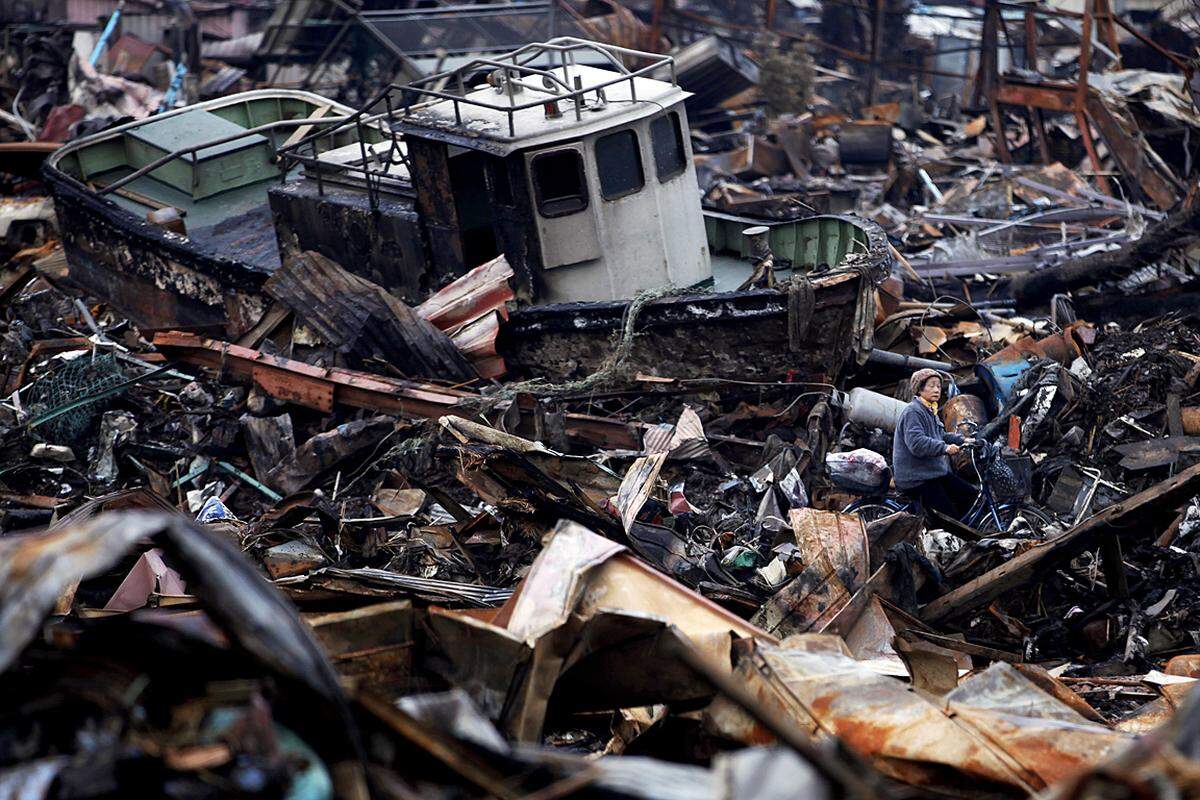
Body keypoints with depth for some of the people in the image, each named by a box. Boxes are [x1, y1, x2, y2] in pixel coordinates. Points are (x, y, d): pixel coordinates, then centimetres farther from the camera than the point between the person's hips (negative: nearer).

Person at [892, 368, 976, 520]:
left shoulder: (930, 411, 19)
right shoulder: (912, 411, -15)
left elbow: (941, 435, 29)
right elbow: (916, 442, -28)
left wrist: (962, 440, 14)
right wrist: (944, 448, -32)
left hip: (935, 472, 10)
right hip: (915, 478, -10)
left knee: (972, 494, 6)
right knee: (948, 516, -16)